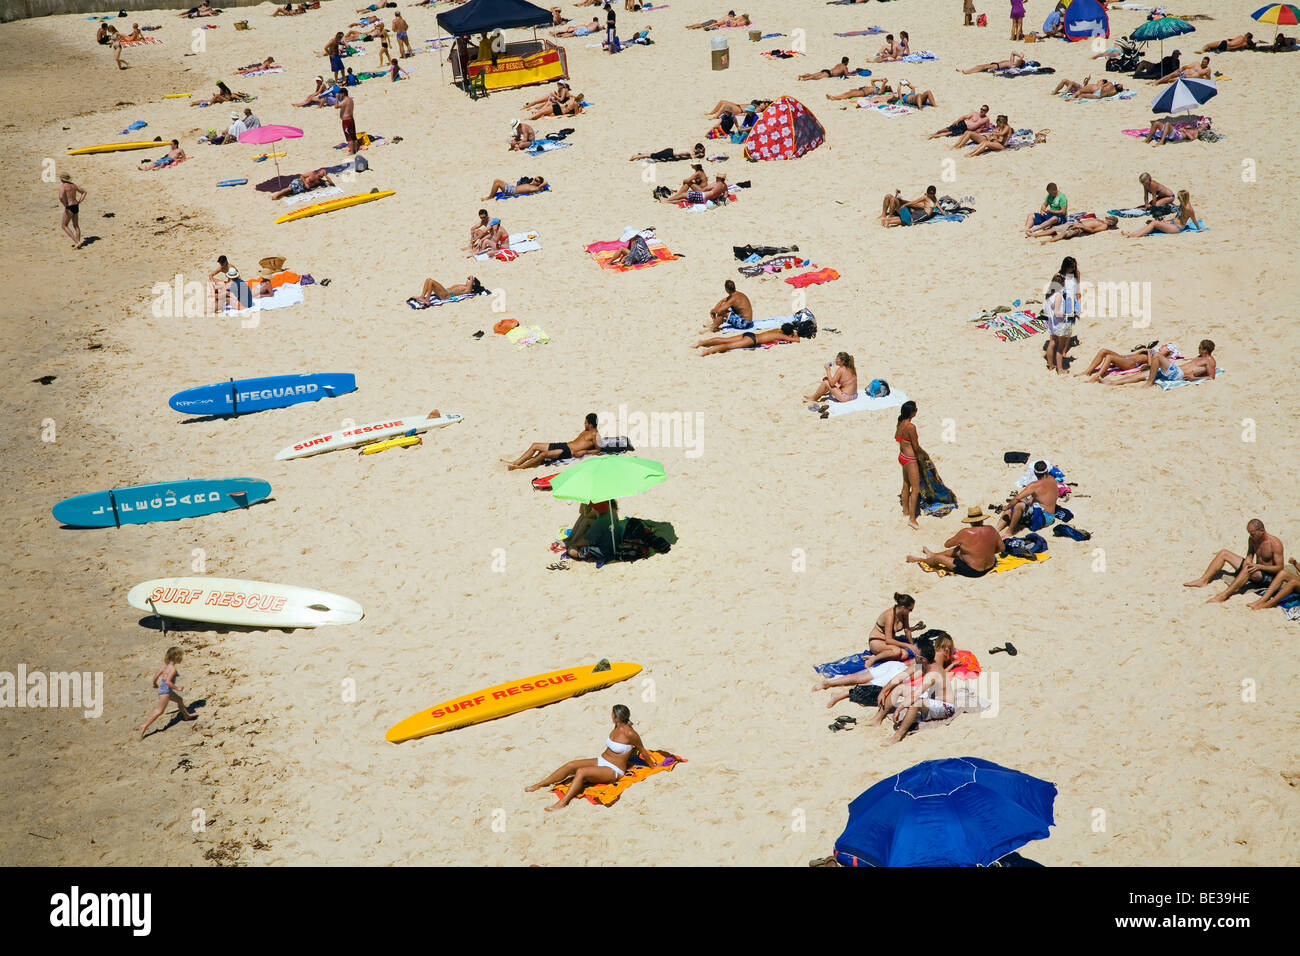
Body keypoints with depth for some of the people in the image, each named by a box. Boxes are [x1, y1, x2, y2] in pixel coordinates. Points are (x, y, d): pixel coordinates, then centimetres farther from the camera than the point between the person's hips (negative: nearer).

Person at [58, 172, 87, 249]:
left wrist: (65, 205, -16)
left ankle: (77, 242, -2)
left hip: (69, 208, -7)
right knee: (76, 226, 17)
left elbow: (61, 197, -31)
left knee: (64, 226, 6)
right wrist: (79, 201, 11)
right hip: (76, 206, 7)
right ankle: (78, 242, 23)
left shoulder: (62, 186, -15)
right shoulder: (73, 185, 8)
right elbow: (84, 192, 17)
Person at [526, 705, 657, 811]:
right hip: (601, 761, 8)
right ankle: (539, 785, -4)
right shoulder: (618, 727, 3)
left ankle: (562, 803, -40)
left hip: (614, 771, -8)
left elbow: (642, 751, -7)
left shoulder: (630, 734, -21)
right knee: (571, 765, -10)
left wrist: (652, 766, 7)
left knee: (581, 771, -31)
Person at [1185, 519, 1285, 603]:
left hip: (1269, 577, -8)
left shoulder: (1275, 543, -19)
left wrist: (1259, 566, -30)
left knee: (1247, 569, -42)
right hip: (1256, 572, 8)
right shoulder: (1252, 539, 1)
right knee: (1224, 553, 4)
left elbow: (1280, 567, -19)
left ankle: (1224, 595, -48)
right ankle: (1203, 580, -8)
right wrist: (1247, 562, -15)